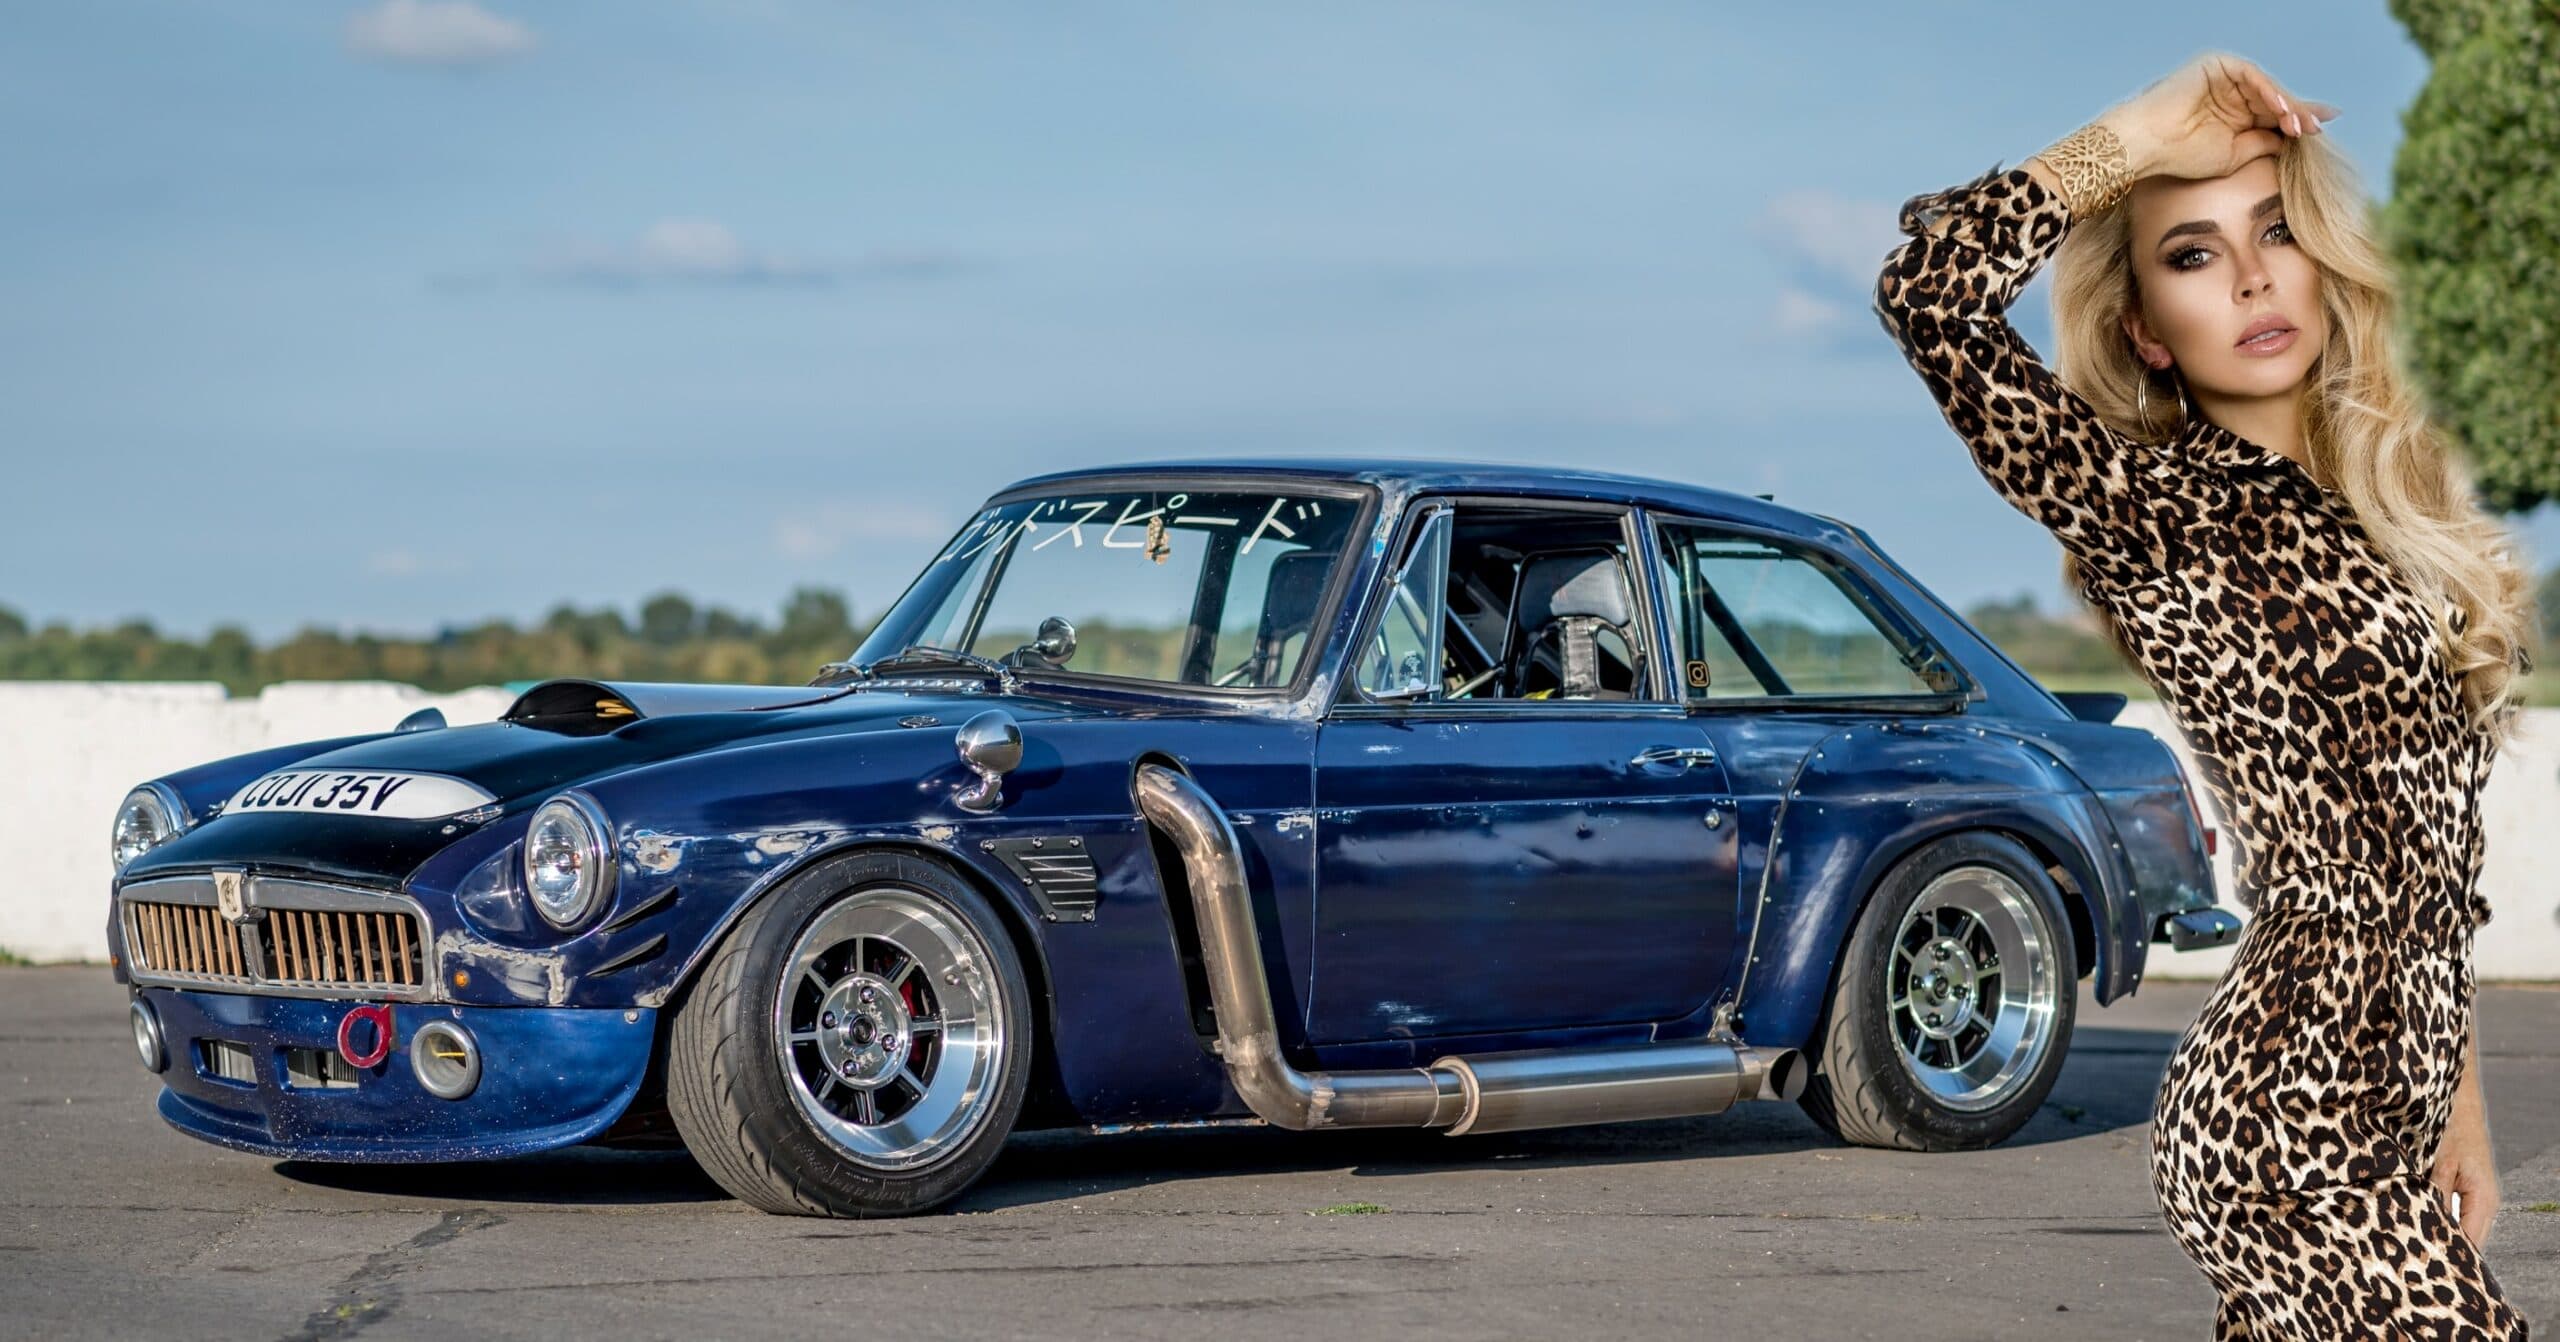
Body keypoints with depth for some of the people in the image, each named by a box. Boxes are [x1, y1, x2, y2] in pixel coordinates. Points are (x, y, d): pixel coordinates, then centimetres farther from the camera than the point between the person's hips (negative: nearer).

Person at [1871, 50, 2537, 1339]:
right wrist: (2147, 133, -13)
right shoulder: (2156, 514, -7)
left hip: (2376, 1097, 7)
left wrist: (2455, 1088, 18)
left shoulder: (2389, 508, 14)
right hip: (2298, 1125, -7)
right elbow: (1928, 293, -22)